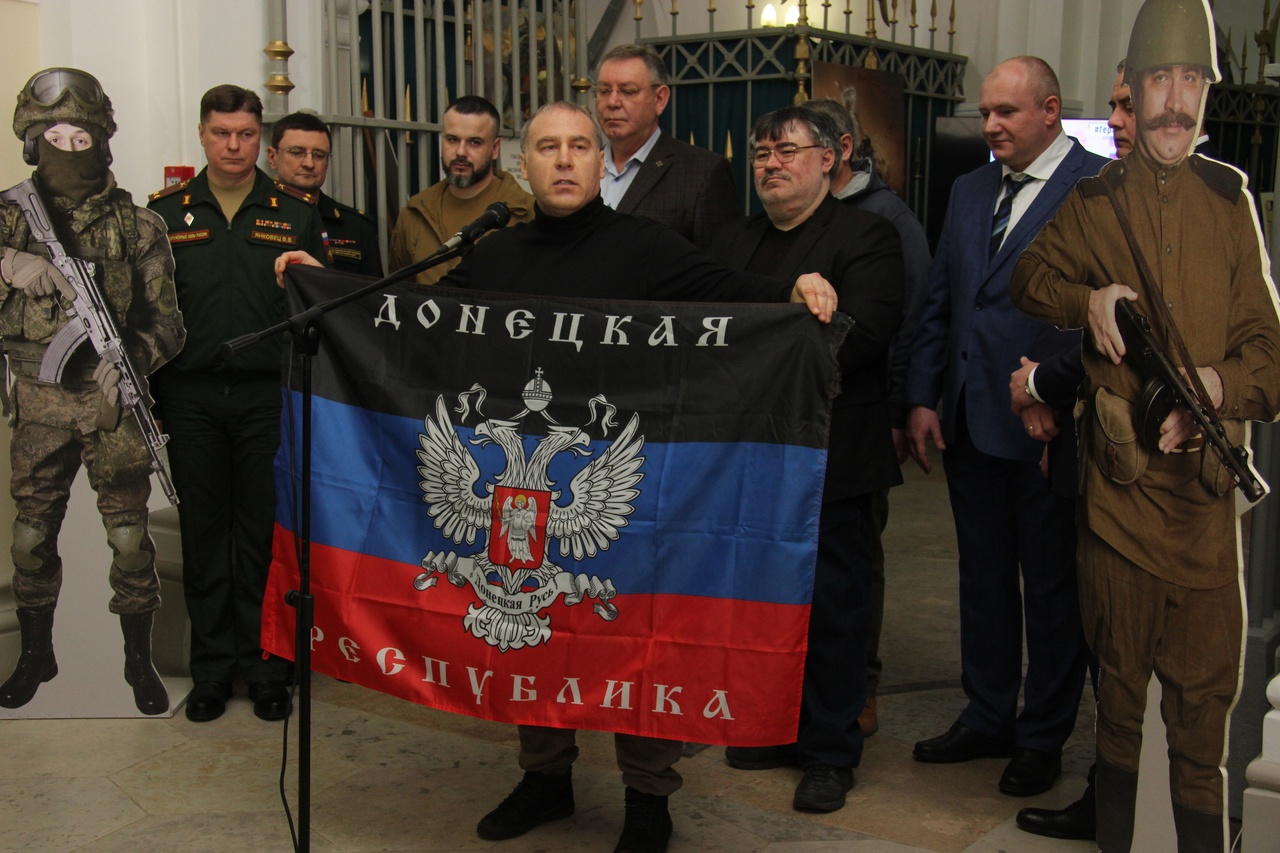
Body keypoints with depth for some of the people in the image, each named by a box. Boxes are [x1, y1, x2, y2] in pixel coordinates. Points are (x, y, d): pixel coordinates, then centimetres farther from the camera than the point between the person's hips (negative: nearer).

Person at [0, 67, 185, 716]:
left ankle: (139, 661, 18)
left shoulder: (138, 226, 0)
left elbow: (166, 323, -1)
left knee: (129, 536, 1)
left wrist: (131, 358, -18)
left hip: (113, 401, -1)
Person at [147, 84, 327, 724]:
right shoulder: (165, 213, 9)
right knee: (203, 529, 8)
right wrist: (148, 393, 3)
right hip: (191, 395, 1)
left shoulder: (297, 214, 6)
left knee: (266, 532, 3)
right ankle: (211, 666, 19)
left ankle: (266, 664, 15)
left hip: (269, 393, -1)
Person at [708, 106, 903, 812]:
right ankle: (777, 729, 30)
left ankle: (830, 752, 17)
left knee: (829, 607, 3)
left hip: (828, 456, -6)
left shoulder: (865, 236, -4)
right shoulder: (732, 241, 17)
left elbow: (861, 332, -18)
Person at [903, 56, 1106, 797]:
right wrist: (923, 398, 8)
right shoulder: (970, 191, 13)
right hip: (970, 421, 7)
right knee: (983, 577, 16)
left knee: (1052, 585, 8)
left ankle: (1044, 738, 22)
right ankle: (988, 719, 31)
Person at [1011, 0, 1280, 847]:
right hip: (1116, 483, 0)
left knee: (1206, 686, 1)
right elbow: (1030, 277, 22)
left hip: (1206, 484, 0)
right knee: (1118, 678, 10)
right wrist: (1087, 299, 1)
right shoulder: (1094, 201, 6)